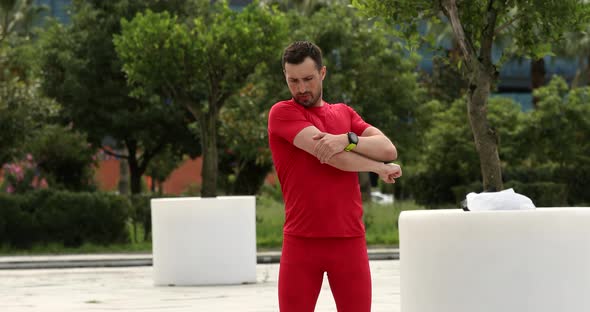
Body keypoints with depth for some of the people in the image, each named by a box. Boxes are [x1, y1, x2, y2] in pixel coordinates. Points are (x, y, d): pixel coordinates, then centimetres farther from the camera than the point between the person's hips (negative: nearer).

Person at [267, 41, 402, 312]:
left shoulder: (344, 113, 16)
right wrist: (380, 168, 3)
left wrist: (347, 140, -17)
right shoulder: (282, 113, 0)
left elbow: (388, 150, 2)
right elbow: (327, 153, -11)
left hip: (349, 239, 4)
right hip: (301, 241, -4)